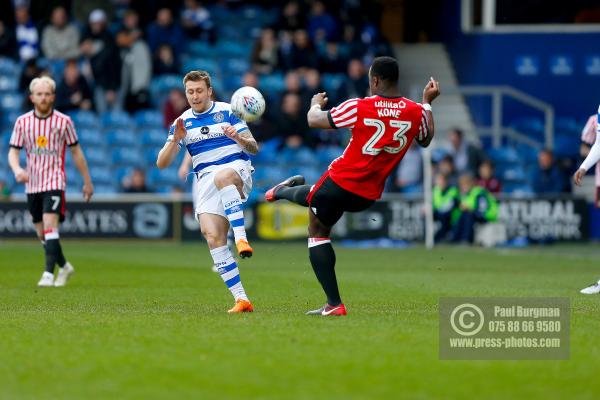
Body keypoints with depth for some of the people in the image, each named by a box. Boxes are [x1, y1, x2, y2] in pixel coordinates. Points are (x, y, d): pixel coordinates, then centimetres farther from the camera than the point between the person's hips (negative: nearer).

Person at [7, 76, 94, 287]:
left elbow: (76, 151, 6)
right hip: (32, 184, 4)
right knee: (42, 233, 9)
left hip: (54, 182, -4)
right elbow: (13, 151, 4)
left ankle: (48, 274, -24)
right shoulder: (22, 122, 3)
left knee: (50, 226, -20)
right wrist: (17, 169, -18)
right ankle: (64, 267, 30)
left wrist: (87, 181, 10)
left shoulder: (64, 121, -2)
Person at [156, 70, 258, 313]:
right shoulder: (182, 123, 13)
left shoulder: (227, 111, 5)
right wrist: (176, 139, -10)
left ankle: (241, 238, -49)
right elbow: (162, 163, 8)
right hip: (206, 181, 3)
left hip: (238, 170, -3)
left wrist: (238, 137, -19)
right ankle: (241, 299, -15)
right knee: (213, 236, -16)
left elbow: (253, 149, 2)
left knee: (222, 177, -41)